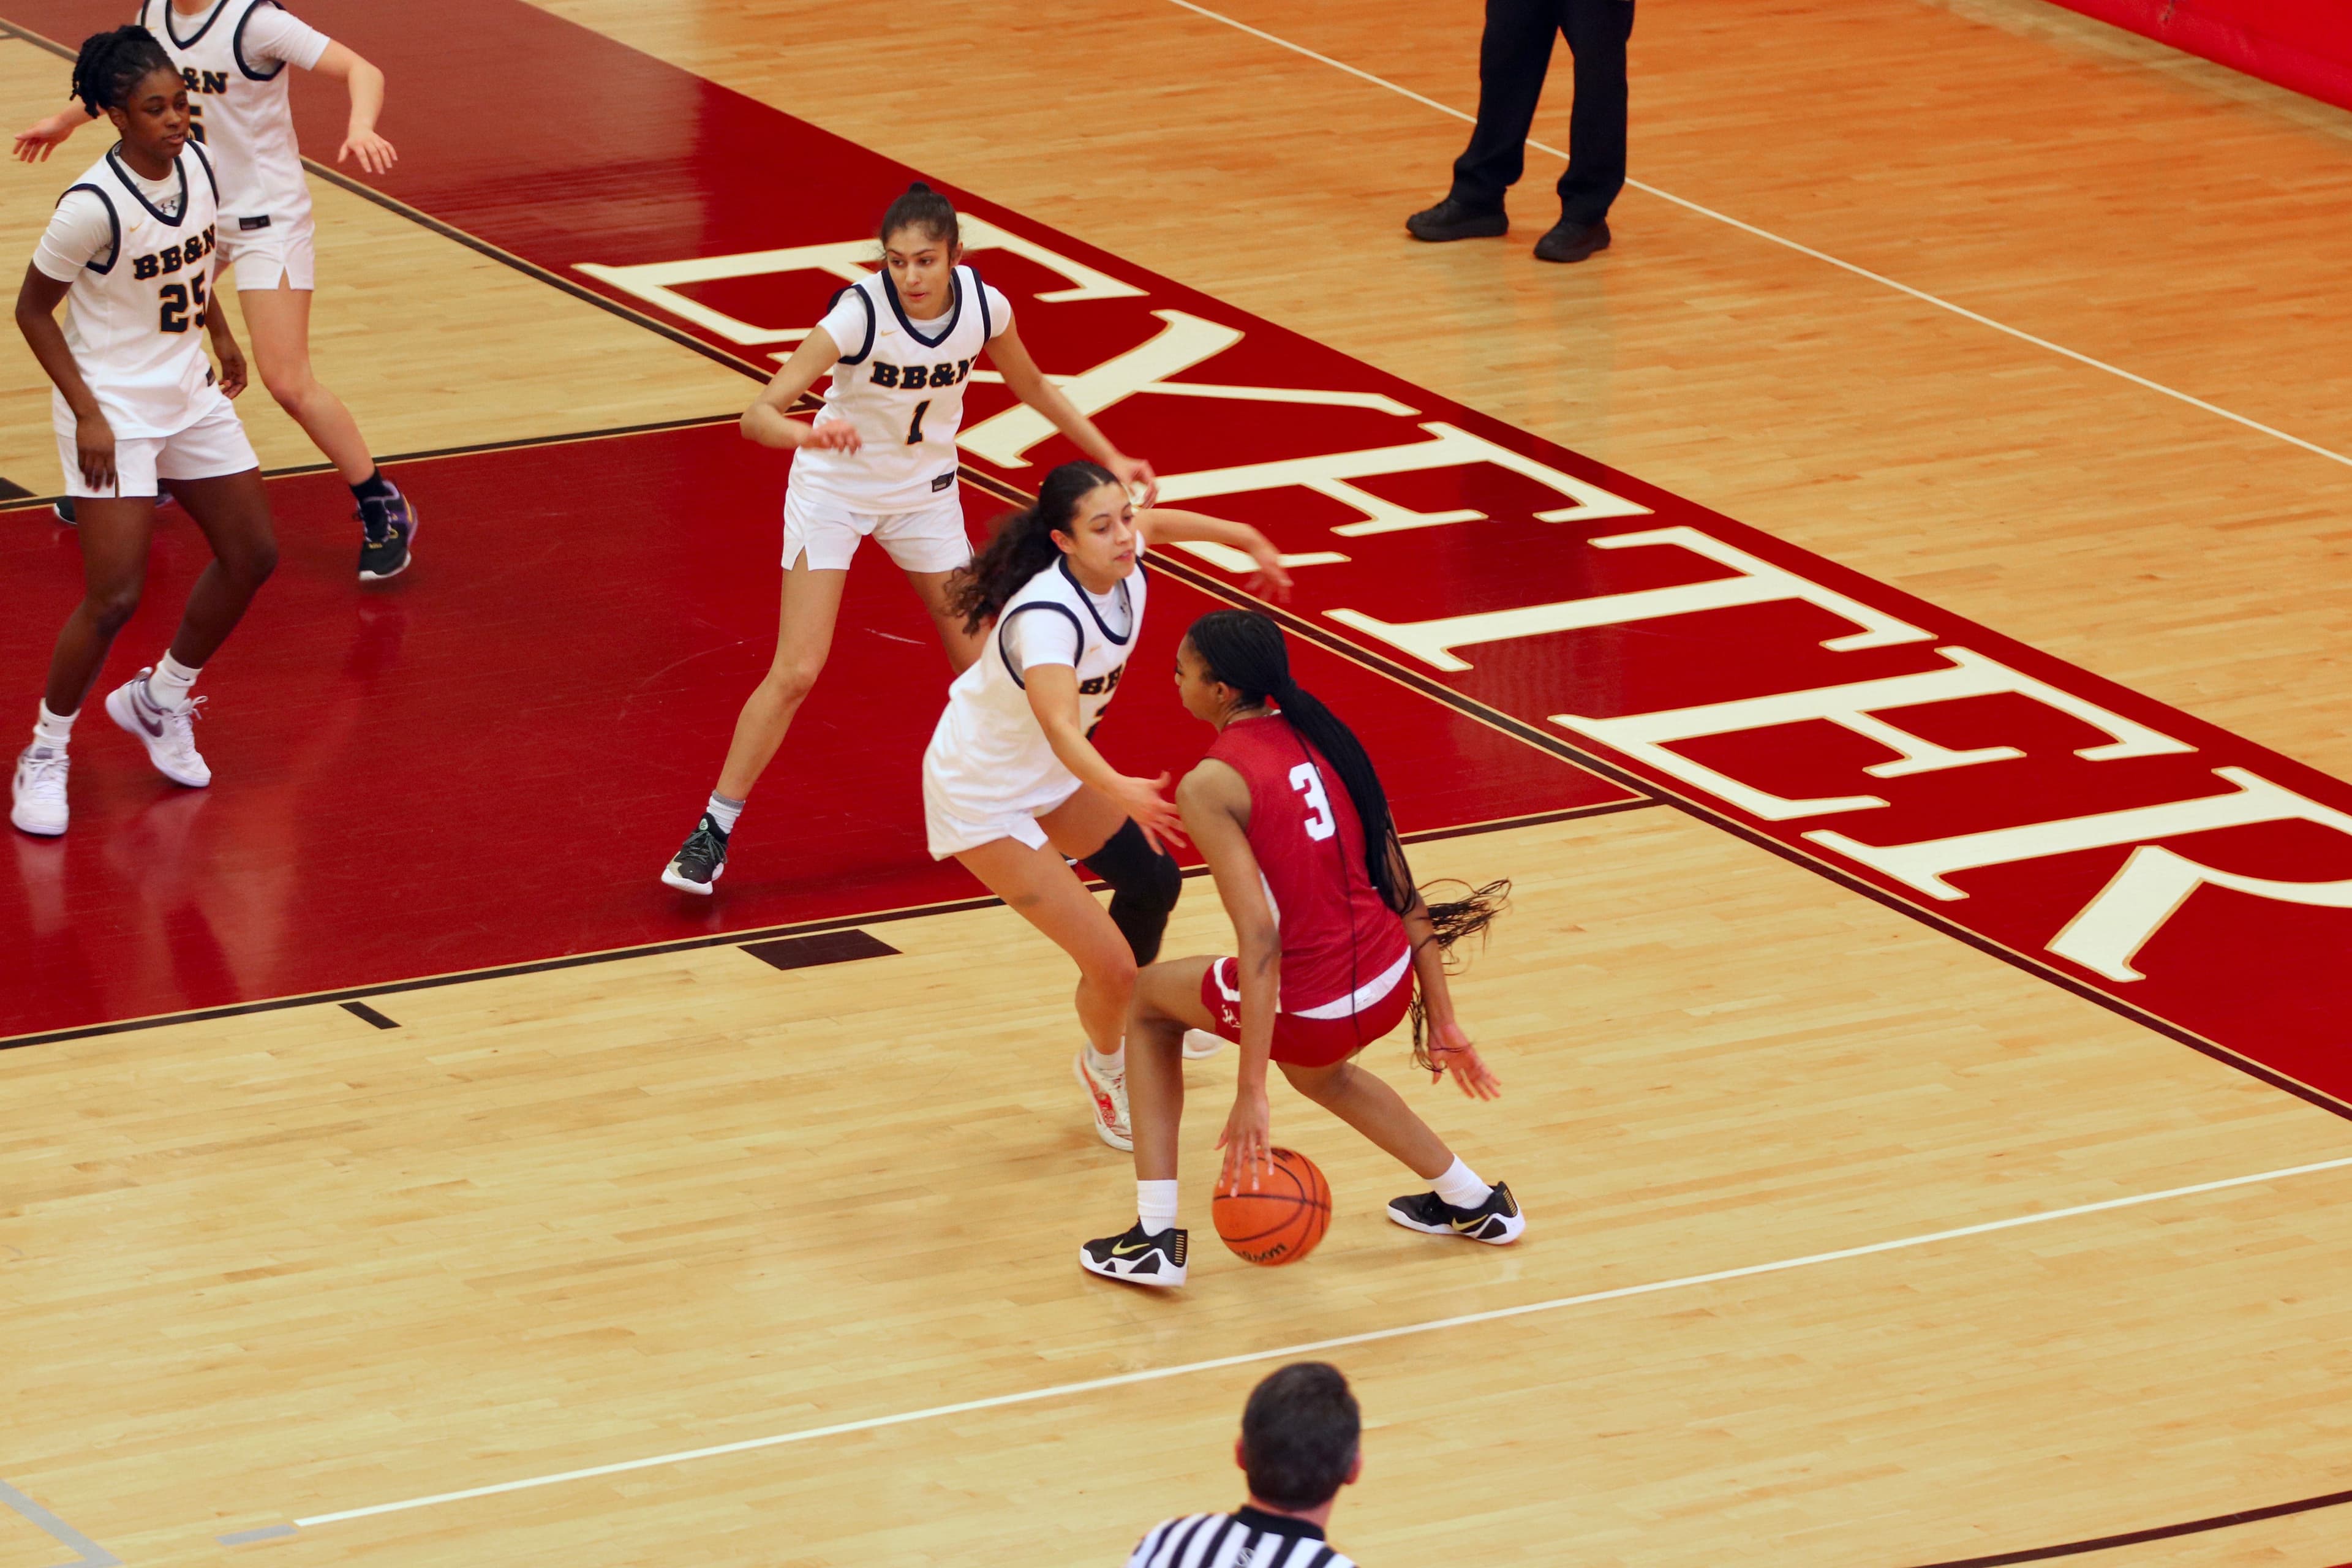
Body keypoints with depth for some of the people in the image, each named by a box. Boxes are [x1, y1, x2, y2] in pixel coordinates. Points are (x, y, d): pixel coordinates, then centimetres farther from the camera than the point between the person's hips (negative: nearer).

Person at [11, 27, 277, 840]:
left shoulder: (194, 161, -5)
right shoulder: (93, 206, -26)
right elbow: (32, 310, -15)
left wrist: (220, 335, 20)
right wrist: (87, 413, -18)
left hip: (189, 392, 8)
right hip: (114, 411, -8)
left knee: (252, 556, 11)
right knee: (115, 597, -13)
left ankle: (161, 699, 31)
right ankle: (45, 754, 7)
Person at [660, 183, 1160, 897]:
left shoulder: (983, 307, -17)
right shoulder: (860, 313, -30)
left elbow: (1033, 388, 5)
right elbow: (758, 414, -35)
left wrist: (1109, 458, 4)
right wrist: (808, 434, -56)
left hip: (924, 492, 4)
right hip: (834, 490, -4)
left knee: (980, 664, 6)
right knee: (795, 673, -11)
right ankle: (713, 832, 1)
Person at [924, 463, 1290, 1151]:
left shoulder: (1123, 560, -14)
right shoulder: (1046, 618, -39)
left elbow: (1154, 522, 12)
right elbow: (1061, 728, -53)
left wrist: (1244, 538, 25)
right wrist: (1121, 792, -70)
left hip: (1051, 771, 9)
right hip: (983, 801, -9)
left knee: (1154, 883, 24)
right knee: (1110, 964, -9)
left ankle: (1138, 1017, 54)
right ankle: (1106, 1069, 25)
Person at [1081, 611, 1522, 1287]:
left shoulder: (1209, 786, -13)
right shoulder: (1321, 738, 7)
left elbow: (1261, 936, -20)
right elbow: (1402, 890, 8)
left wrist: (1252, 1096, -19)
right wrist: (1443, 1021, 15)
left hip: (1314, 1011, -6)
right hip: (1391, 985, 6)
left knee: (1147, 1001, 23)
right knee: (1315, 1071, 41)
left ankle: (1155, 1240, 18)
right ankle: (1474, 1203, 49)